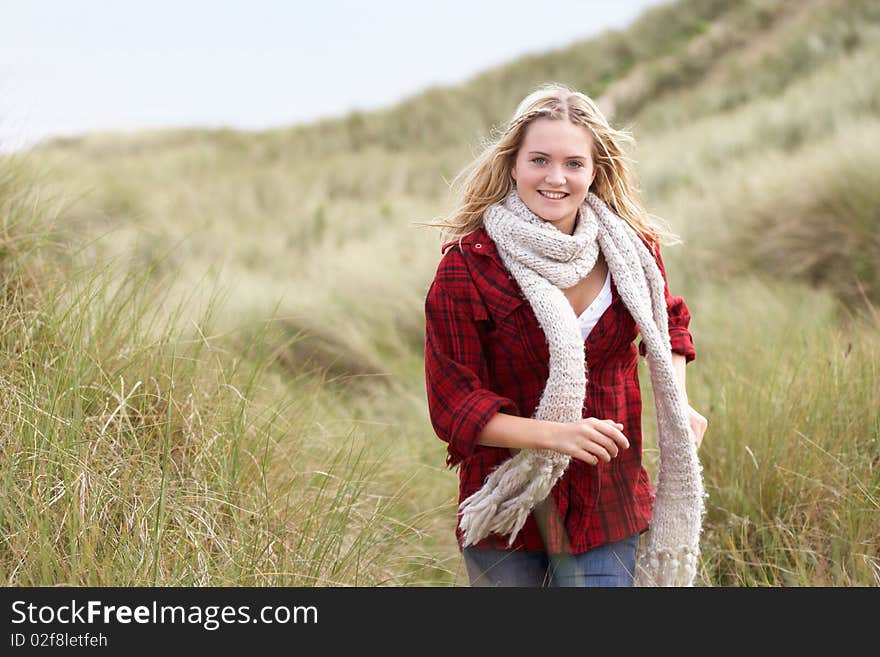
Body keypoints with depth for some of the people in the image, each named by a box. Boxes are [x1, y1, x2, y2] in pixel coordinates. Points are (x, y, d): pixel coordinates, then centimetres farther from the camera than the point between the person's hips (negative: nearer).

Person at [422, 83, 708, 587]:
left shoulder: (632, 251, -1)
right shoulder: (467, 267, -14)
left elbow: (668, 322, 21)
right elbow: (453, 404, -13)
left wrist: (679, 405, 4)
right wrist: (555, 434, -26)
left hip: (607, 506, 2)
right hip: (506, 508, -2)